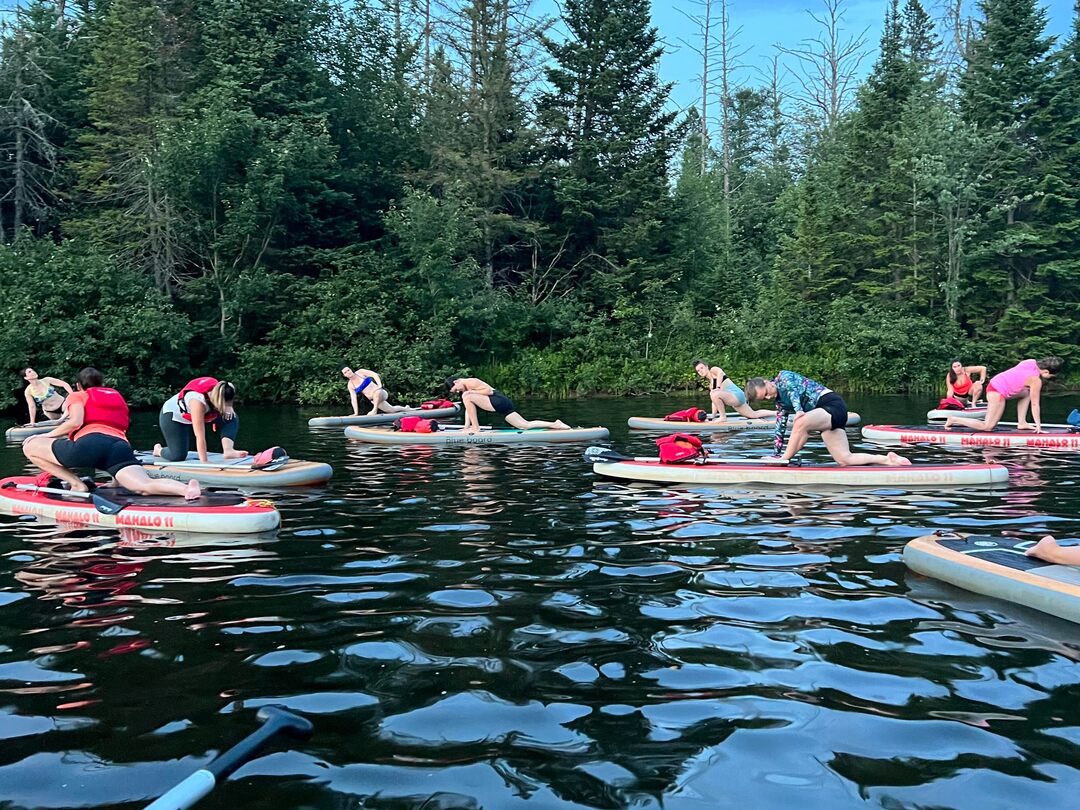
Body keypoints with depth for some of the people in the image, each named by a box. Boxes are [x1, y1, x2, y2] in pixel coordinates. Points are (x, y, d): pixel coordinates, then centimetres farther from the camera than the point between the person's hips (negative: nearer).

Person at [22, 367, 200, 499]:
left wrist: (46, 436, 14)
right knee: (145, 486, -18)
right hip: (121, 446, 4)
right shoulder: (118, 397, 38)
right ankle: (186, 489, -49)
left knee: (29, 447, 15)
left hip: (90, 443, -4)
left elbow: (76, 421, 2)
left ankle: (77, 484, 1)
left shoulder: (77, 396, 24)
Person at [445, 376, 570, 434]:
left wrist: (472, 392, -12)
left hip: (499, 401, -10)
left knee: (467, 397, -15)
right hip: (502, 405, 10)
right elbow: (468, 408, 23)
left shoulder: (470, 382, -6)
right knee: (525, 425, 2)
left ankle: (476, 428, -13)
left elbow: (489, 390, -15)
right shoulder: (466, 389, 25)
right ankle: (554, 424, -1)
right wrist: (466, 427, 16)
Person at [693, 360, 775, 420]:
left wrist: (718, 388, -27)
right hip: (734, 400, 10)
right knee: (754, 415, 12)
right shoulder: (710, 384, 25)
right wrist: (713, 415, 12)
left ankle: (723, 417, -18)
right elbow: (714, 401, 21)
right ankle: (776, 413, 23)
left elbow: (720, 372, -22)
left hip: (736, 394, -10)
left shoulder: (713, 370, 3)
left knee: (714, 394, -30)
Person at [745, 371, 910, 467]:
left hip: (833, 403, -9)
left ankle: (785, 459, -24)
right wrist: (778, 453, 17)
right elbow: (780, 429, 22)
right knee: (845, 460, -4)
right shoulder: (780, 402, 20)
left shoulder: (783, 377, -1)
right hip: (825, 414, 9)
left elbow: (794, 390, -20)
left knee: (801, 422, -36)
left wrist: (798, 410, -37)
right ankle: (887, 459, 0)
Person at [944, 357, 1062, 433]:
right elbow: (1035, 404, -10)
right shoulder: (1036, 380, -15)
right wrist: (1038, 425, -4)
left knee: (1027, 393, 22)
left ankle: (1021, 423, 19)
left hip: (995, 382, 10)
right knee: (987, 427, -5)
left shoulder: (1031, 362, 4)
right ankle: (954, 420, -6)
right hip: (997, 392, -10)